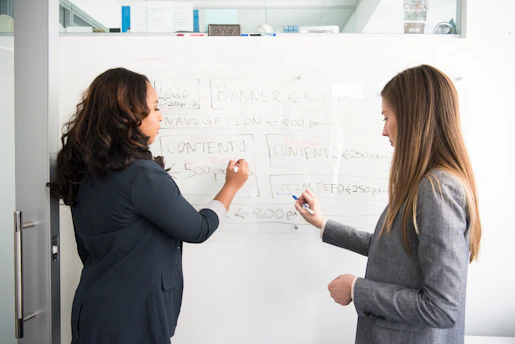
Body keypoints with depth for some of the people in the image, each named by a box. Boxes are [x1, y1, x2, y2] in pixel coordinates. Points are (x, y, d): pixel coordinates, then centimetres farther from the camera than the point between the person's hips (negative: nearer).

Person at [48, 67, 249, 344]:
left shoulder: (85, 172, 1)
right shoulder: (141, 175, -25)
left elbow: (87, 251, 10)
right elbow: (198, 230, -13)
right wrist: (232, 186, 1)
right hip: (132, 321, -8)